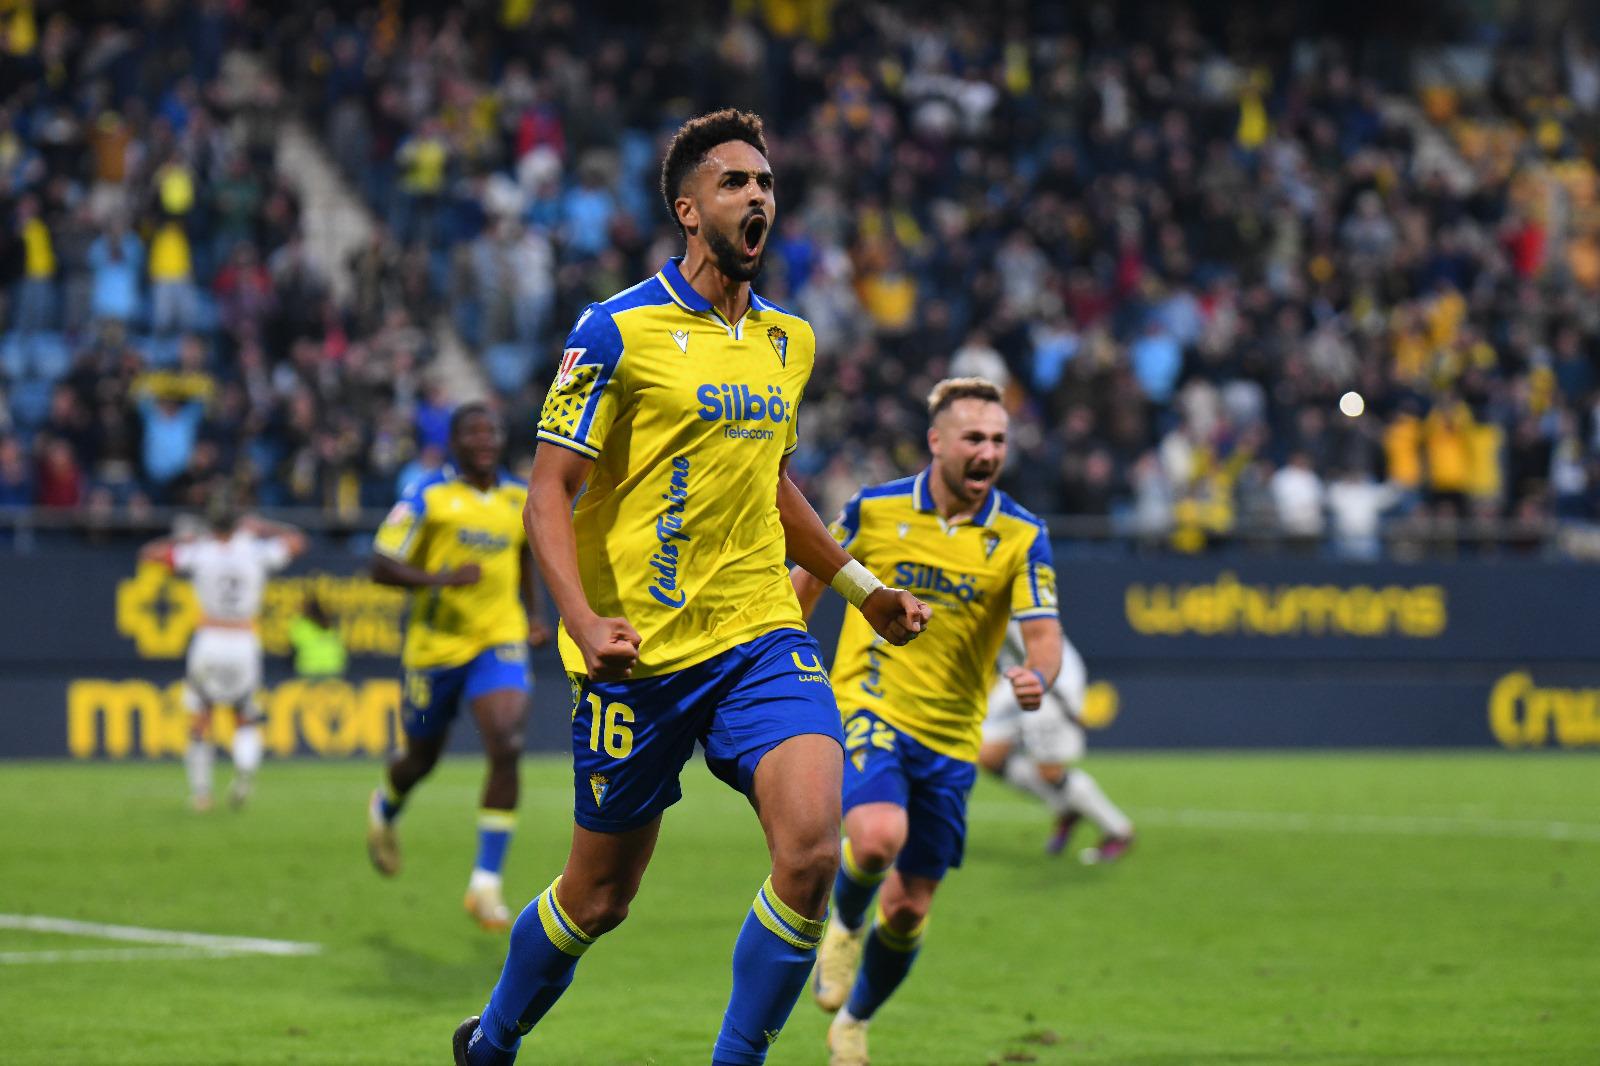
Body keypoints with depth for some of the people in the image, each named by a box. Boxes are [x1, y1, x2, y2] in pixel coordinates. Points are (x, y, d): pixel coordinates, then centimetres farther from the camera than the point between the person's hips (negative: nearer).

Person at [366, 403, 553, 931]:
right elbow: (382, 566, -13)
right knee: (421, 758, 14)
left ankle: (486, 883, -15)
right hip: (435, 644, -2)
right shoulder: (428, 496, -9)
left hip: (500, 641, 2)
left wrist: (535, 614, 13)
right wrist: (440, 578, -28)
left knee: (506, 748, -20)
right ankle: (385, 809, 53)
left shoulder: (519, 499, 6)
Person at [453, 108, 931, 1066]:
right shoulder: (619, 332, -8)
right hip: (642, 653, -4)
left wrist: (864, 587, 26)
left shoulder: (789, 339, 12)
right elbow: (551, 489, -10)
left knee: (812, 851, -19)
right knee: (598, 898, 7)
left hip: (762, 637, 4)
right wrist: (584, 619, -24)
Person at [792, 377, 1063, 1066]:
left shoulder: (1021, 536, -5)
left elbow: (1045, 635, -12)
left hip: (951, 738, 2)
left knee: (909, 907, 7)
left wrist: (1037, 676, -35)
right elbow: (809, 580, 10)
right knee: (878, 836, -31)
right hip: (868, 709, -2)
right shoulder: (874, 510, -5)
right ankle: (845, 923, 3)